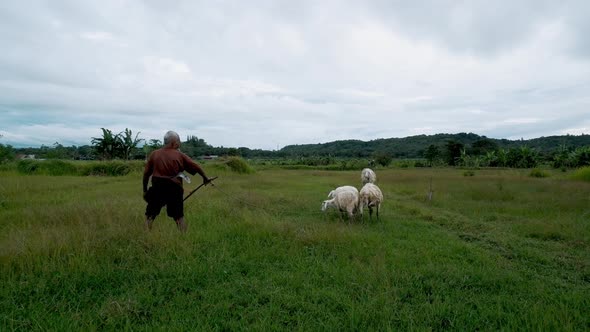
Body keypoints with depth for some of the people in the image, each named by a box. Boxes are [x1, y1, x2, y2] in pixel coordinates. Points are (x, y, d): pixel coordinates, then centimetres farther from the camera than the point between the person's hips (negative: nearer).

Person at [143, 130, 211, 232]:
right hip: (174, 189, 0)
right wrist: (205, 178, 17)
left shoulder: (154, 154, 2)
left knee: (149, 216, 11)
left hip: (157, 188, 1)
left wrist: (145, 190, 14)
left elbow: (146, 174, 4)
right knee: (179, 217, 13)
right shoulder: (180, 155, -1)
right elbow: (196, 167, 2)